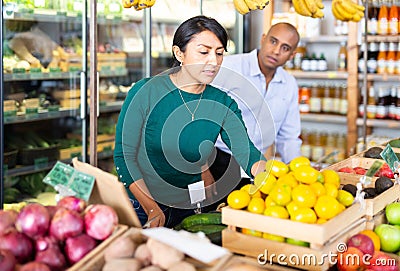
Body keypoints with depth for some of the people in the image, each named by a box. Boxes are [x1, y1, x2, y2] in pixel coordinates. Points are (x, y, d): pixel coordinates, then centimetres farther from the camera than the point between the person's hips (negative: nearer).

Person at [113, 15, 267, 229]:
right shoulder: (146, 92, -12)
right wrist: (151, 208, -17)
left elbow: (245, 151, -13)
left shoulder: (222, 104, -2)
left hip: (192, 210, 3)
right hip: (142, 207, -3)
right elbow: (124, 155, -10)